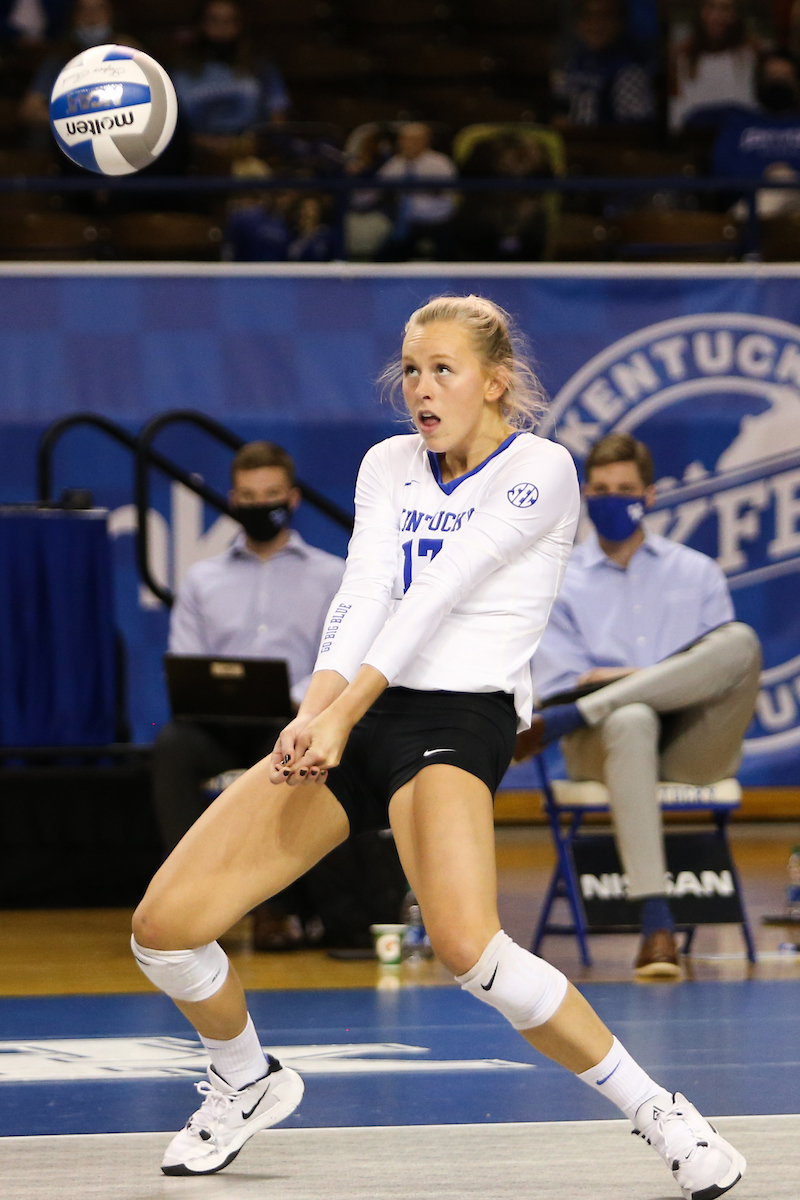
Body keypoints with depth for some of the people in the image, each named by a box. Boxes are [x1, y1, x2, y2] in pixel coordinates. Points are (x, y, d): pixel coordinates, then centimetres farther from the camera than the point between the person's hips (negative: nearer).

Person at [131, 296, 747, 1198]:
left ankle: (656, 1113, -16)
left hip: (460, 718, -6)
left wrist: (346, 710, -24)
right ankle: (247, 1084, 26)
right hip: (353, 718, 6)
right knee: (163, 926, -5)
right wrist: (315, 709, -19)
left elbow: (437, 596, -15)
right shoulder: (388, 465, 14)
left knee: (466, 944, -33)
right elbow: (360, 596, -1)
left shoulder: (539, 468, -4)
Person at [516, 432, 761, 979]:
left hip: (694, 744, 2)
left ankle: (552, 725, -32)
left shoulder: (697, 573, 21)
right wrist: (640, 683, -12)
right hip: (600, 745, -2)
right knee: (631, 720, -41)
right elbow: (558, 683, 7)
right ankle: (657, 924, -48)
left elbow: (724, 668, 10)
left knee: (740, 641, -28)